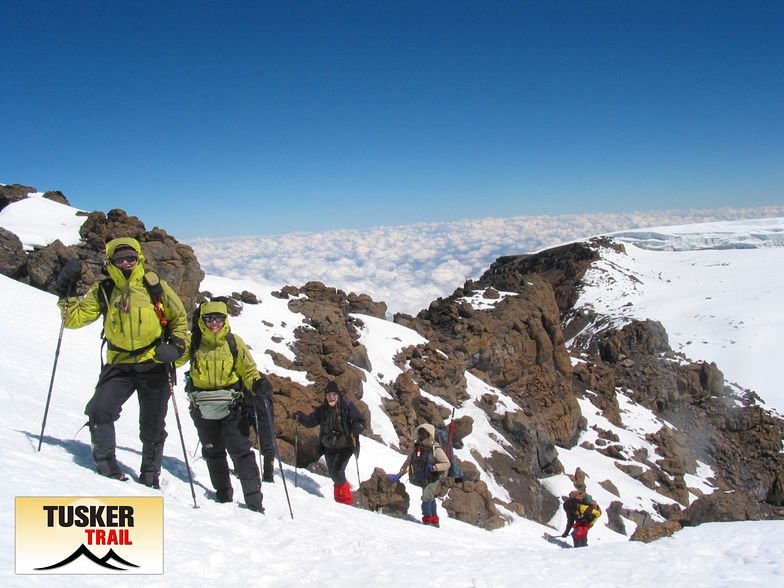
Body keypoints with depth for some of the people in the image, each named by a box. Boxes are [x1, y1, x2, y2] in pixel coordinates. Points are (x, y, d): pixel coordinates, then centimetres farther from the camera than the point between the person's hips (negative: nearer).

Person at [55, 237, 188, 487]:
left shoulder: (154, 286, -2)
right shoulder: (103, 291, 4)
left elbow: (179, 318, 7)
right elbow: (75, 318, 4)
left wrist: (176, 344, -7)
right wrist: (66, 294, -9)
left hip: (153, 364, -2)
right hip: (119, 364, 2)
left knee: (152, 425, 5)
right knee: (100, 410, -15)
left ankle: (150, 475, 23)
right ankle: (106, 464, 6)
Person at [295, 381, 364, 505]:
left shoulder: (347, 406, -11)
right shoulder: (322, 410, 2)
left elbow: (360, 422, -15)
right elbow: (310, 421, 5)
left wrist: (355, 429, -36)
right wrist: (300, 417, -14)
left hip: (344, 447, -5)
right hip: (329, 448, 5)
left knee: (337, 471, -16)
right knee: (333, 474, 11)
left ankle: (346, 500, 3)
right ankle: (340, 499, 34)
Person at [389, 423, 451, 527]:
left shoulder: (436, 449, -16)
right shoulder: (416, 447, 2)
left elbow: (447, 464, -13)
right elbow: (408, 462, 12)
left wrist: (433, 467, -25)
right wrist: (399, 475, 10)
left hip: (434, 479, -6)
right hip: (423, 480, 6)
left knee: (426, 497, -18)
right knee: (430, 498, 14)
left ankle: (427, 518, -4)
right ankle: (434, 519, 27)